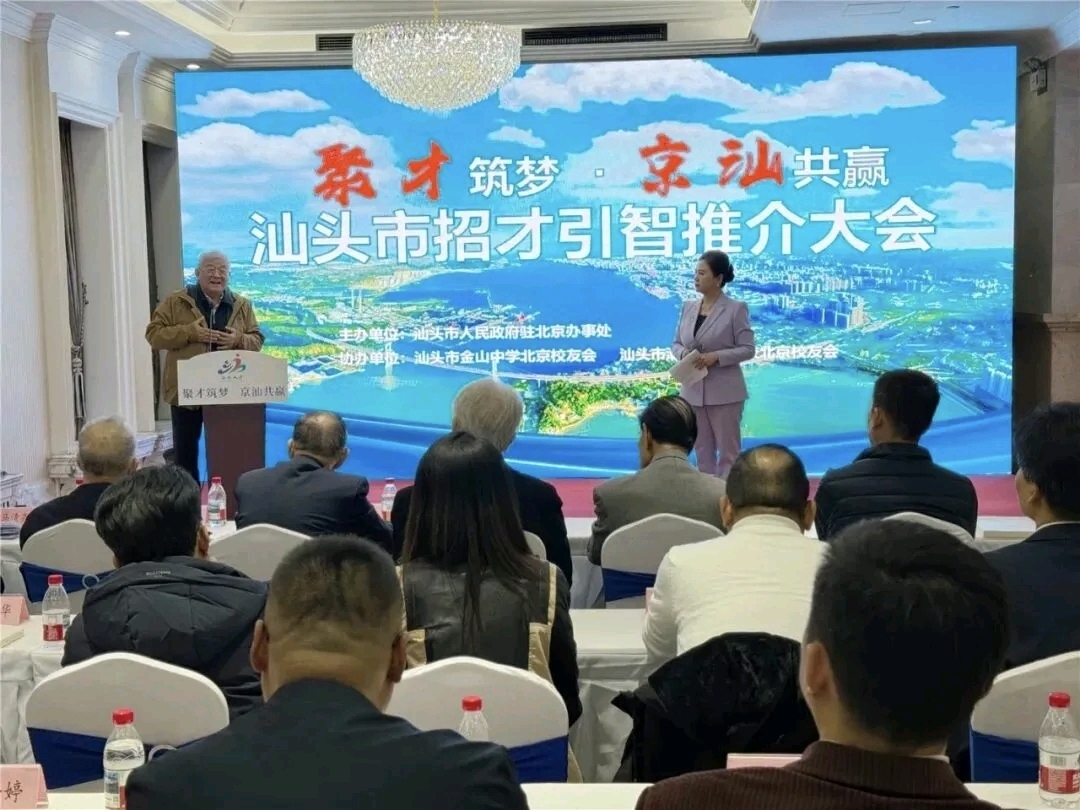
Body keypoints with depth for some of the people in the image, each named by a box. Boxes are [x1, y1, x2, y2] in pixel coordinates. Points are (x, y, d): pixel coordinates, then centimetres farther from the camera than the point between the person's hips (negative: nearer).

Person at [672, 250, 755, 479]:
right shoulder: (688, 307, 9)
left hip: (724, 391, -5)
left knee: (728, 452, 2)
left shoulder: (736, 308, -6)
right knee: (702, 451, 12)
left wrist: (716, 356, -21)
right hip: (694, 390, 6)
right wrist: (683, 353, -9)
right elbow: (676, 343, 13)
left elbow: (747, 349, -9)